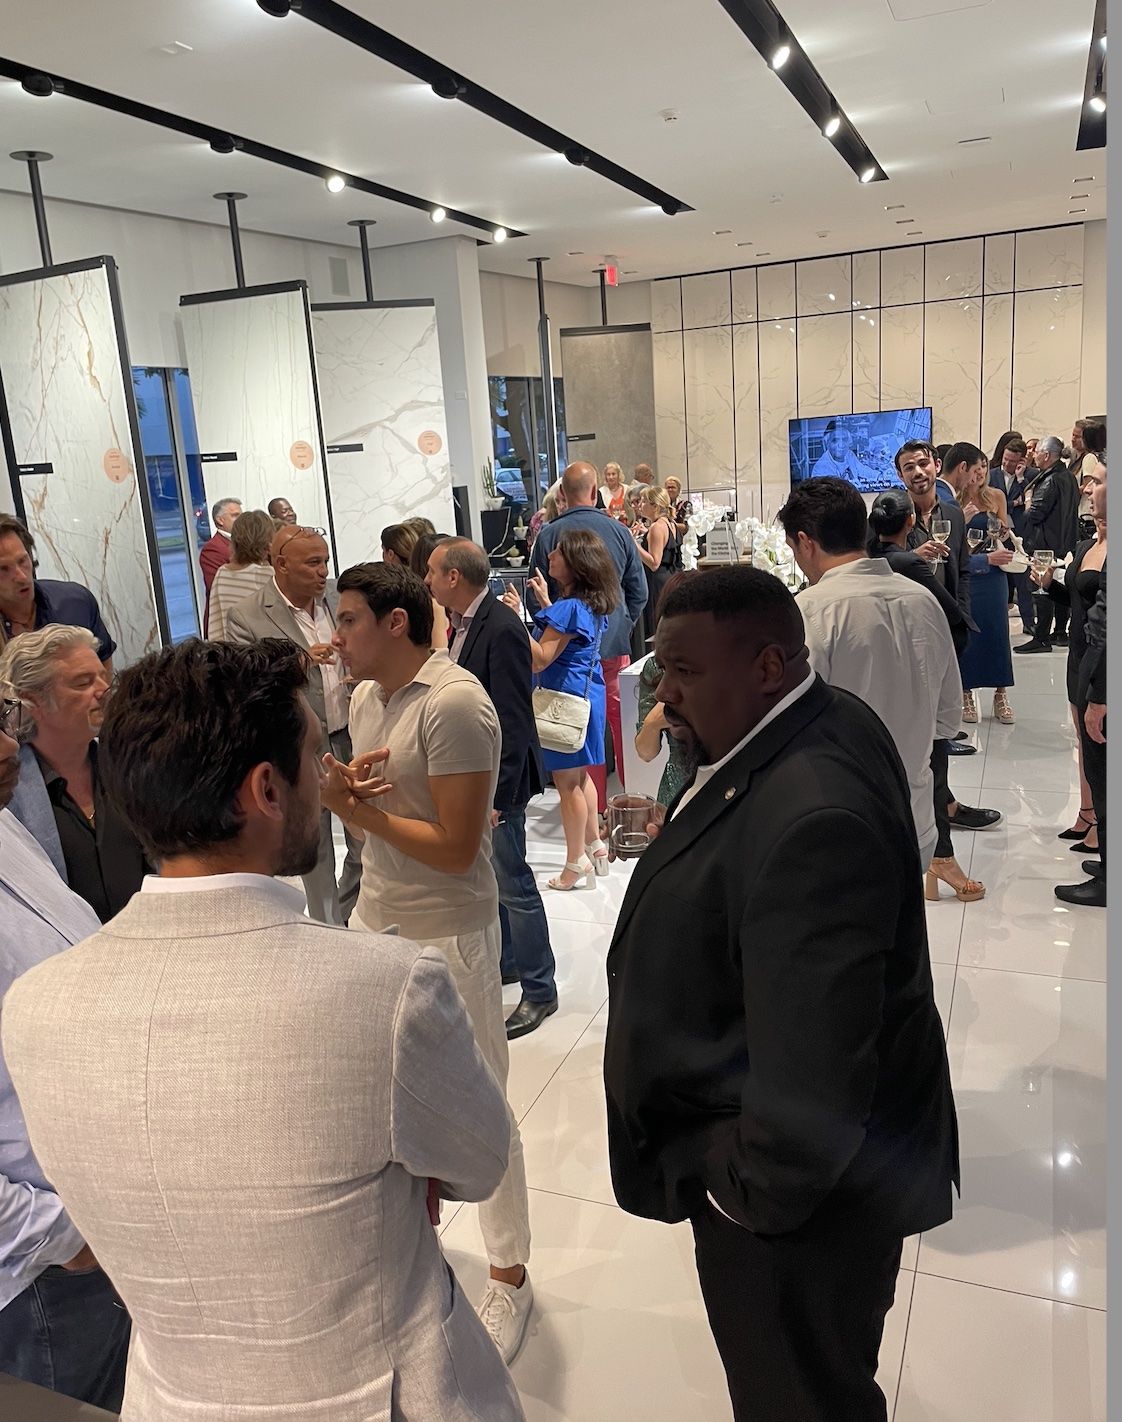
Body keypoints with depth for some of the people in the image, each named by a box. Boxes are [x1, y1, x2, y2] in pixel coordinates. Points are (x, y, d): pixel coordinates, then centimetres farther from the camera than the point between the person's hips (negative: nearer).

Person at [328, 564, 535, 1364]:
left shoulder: (454, 705, -19)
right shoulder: (366, 697, 7)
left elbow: (456, 847, -20)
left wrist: (358, 810, -16)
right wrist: (344, 786, -8)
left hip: (447, 932, -7)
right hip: (378, 916, 7)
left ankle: (511, 1276, 26)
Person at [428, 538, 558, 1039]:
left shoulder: (502, 629, -21)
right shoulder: (464, 622, 6)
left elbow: (514, 721, -22)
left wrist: (497, 795, -21)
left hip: (497, 779, -9)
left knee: (512, 883, 1)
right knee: (488, 876, 21)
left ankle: (538, 989, 16)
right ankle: (504, 959, 39)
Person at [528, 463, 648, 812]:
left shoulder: (548, 535, -8)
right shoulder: (619, 531, -2)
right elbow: (639, 591, 4)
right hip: (615, 642, 2)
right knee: (621, 717, 13)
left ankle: (596, 805, 13)